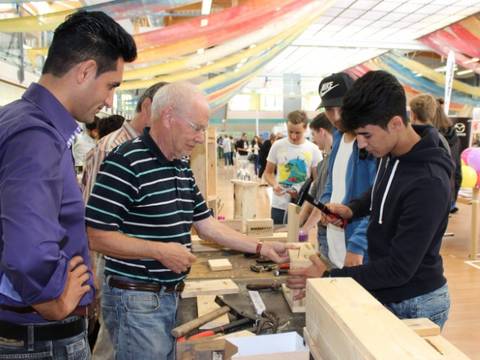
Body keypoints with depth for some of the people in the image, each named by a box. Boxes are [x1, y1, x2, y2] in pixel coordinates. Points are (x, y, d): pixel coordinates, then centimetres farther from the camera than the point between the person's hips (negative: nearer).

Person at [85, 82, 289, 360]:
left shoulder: (182, 167, 9)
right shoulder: (126, 162, -18)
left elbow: (206, 224, 12)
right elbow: (95, 236, -21)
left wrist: (261, 248, 8)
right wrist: (160, 250, -22)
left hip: (172, 295, 8)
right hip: (136, 300, -8)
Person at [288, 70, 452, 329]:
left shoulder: (429, 183, -29)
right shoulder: (391, 155, -5)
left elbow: (400, 268, -26)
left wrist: (328, 278, -22)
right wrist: (353, 209, -1)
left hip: (415, 307, -7)